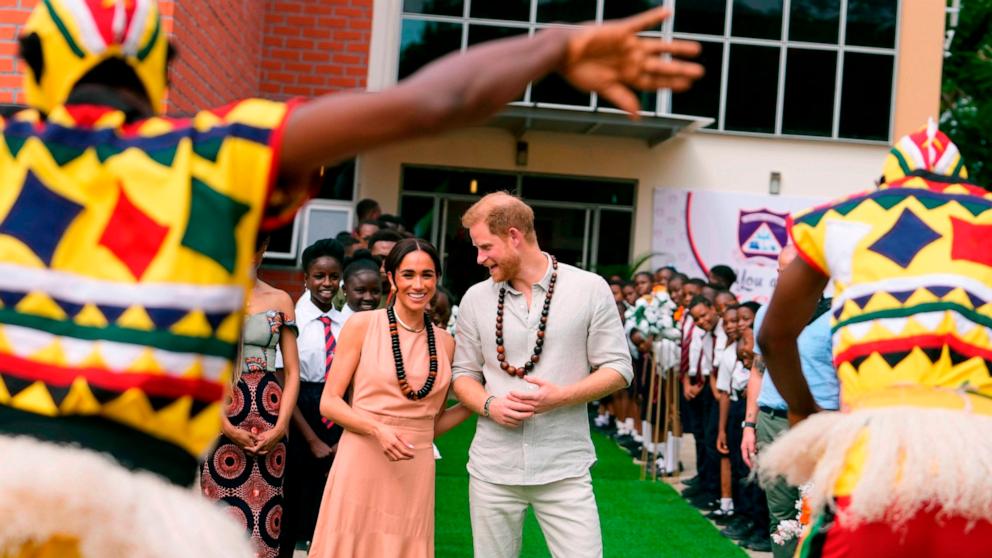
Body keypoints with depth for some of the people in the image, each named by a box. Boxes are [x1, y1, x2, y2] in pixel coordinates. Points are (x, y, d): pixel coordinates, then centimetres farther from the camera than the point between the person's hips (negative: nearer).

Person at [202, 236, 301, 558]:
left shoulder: (279, 300, 9)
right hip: (220, 415, -2)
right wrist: (227, 428, -10)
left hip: (269, 414, 2)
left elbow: (292, 371, 8)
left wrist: (280, 426, -5)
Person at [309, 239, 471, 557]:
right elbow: (329, 403, -3)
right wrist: (378, 429, -18)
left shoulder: (445, 343, 9)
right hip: (361, 464, -3)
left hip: (416, 471, 3)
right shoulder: (362, 325, -1)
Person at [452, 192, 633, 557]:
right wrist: (489, 405, -10)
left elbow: (618, 370, -1)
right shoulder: (475, 299, 6)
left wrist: (560, 396, -17)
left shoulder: (589, 288, -3)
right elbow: (464, 374, 11)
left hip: (565, 469, -2)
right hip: (492, 470, 3)